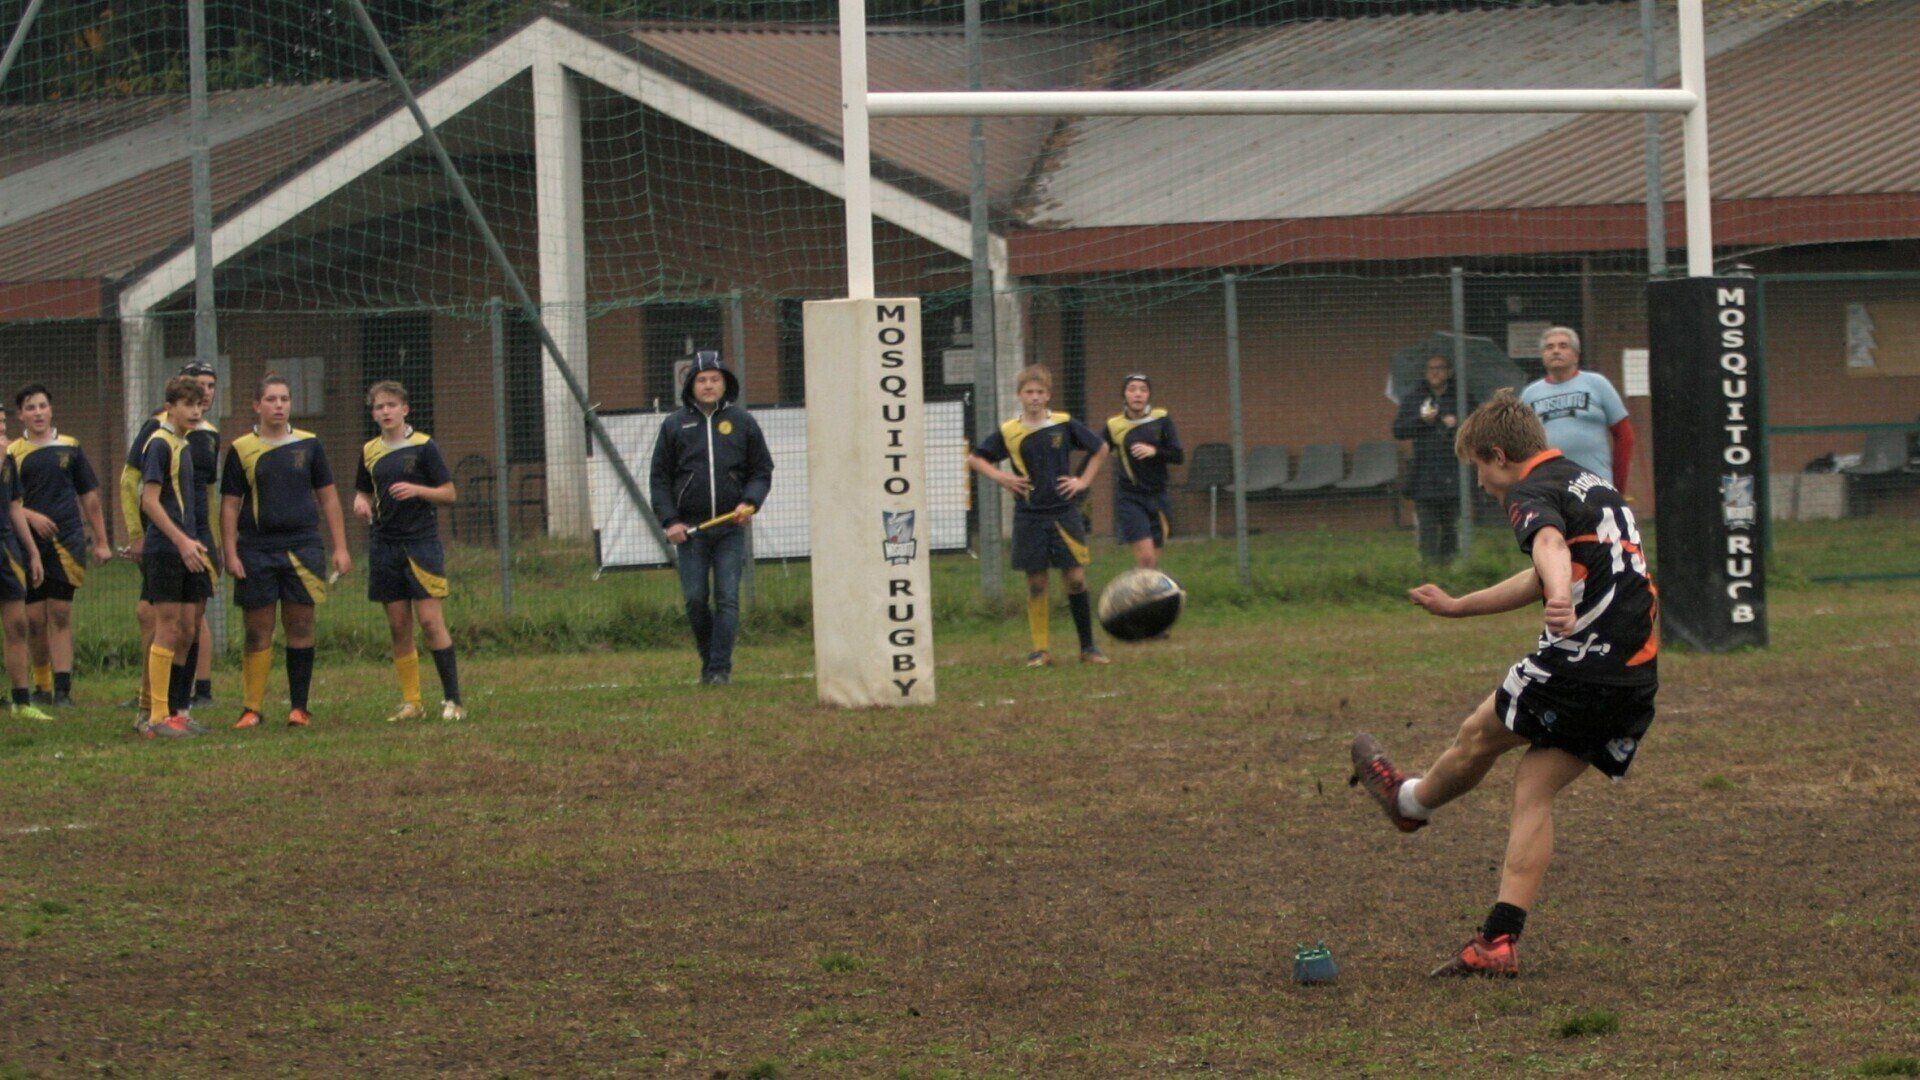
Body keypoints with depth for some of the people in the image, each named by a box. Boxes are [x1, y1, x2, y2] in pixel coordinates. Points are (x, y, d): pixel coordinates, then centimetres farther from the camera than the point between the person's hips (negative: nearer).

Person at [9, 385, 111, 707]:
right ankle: (41, 685, 14)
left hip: (67, 540, 0)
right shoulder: (13, 453, 6)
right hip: (28, 543, 0)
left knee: (60, 615, -4)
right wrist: (31, 517, -18)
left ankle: (62, 689, -6)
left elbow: (89, 497, 15)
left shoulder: (70, 448, 11)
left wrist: (101, 542, 13)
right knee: (34, 617, 0)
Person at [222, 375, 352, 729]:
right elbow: (229, 505, 4)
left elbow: (328, 498, 13)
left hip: (302, 546, 1)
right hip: (256, 550, -1)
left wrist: (340, 547, 7)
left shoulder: (308, 445, 8)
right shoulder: (241, 450, 3)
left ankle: (299, 707, 8)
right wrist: (230, 553, -5)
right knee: (258, 632, 0)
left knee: (301, 629, 1)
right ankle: (252, 708, 4)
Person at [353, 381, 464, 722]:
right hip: (384, 545, 4)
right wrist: (360, 502, -1)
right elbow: (364, 491, 23)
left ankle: (453, 699, -6)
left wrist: (416, 490, -18)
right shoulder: (370, 451, 11)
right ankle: (411, 702, 9)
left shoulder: (423, 446, -3)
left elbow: (449, 494, -2)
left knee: (430, 620, -11)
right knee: (398, 627, 4)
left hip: (422, 540, -4)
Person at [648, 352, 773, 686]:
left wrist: (750, 502, -7)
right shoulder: (675, 425, 8)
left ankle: (721, 668, -5)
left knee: (727, 598, -7)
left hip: (731, 528, -1)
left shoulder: (742, 422, 8)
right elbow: (660, 478, 10)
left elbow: (762, 470, 12)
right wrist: (669, 520, -2)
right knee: (695, 600, -1)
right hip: (690, 527, 1)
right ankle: (707, 660, 17)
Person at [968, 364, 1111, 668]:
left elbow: (1100, 450, 13)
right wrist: (999, 476, -5)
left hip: (1064, 514, 0)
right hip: (1029, 516, 0)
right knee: (1036, 582, 2)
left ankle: (1088, 646, 6)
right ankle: (1040, 650, 8)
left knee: (1075, 578, -3)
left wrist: (1083, 481, 3)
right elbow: (974, 459, 9)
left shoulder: (1064, 425, 0)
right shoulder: (1007, 433, 0)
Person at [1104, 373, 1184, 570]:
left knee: (1153, 563, 5)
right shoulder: (1115, 425, -1)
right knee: (1145, 558, -17)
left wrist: (1154, 451, -19)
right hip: (1129, 497, -2)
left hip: (1157, 495, 2)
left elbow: (1178, 456, -3)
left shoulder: (1161, 420, 1)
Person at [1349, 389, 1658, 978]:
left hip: (1578, 662, -8)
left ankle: (1410, 800, 46)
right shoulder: (1593, 484, 24)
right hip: (1637, 676, 8)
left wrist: (1561, 597, -53)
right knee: (1534, 790, 11)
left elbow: (1550, 545, -32)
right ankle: (1499, 941, 5)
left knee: (1479, 738, 19)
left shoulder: (1533, 493, -7)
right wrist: (1458, 607, 46)